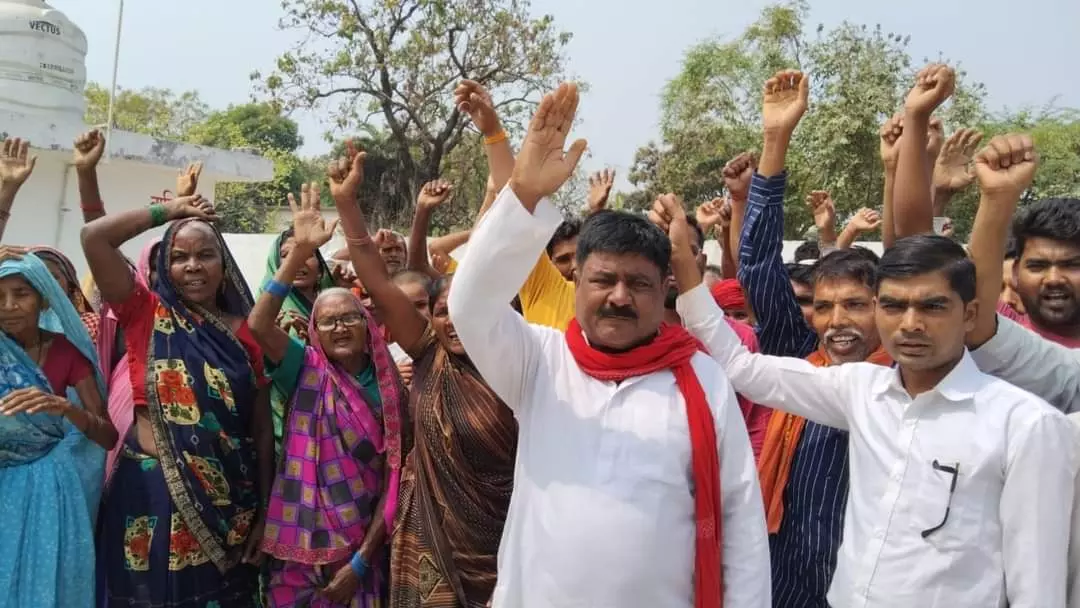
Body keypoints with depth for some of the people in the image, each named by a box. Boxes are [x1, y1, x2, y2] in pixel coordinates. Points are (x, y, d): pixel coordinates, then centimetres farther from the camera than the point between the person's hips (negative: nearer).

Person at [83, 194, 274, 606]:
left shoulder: (247, 333, 3)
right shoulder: (147, 314, 1)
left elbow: (263, 429, 3)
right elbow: (93, 236, -10)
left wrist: (264, 512, 0)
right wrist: (168, 211, -2)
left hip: (228, 494, 1)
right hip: (151, 488, -1)